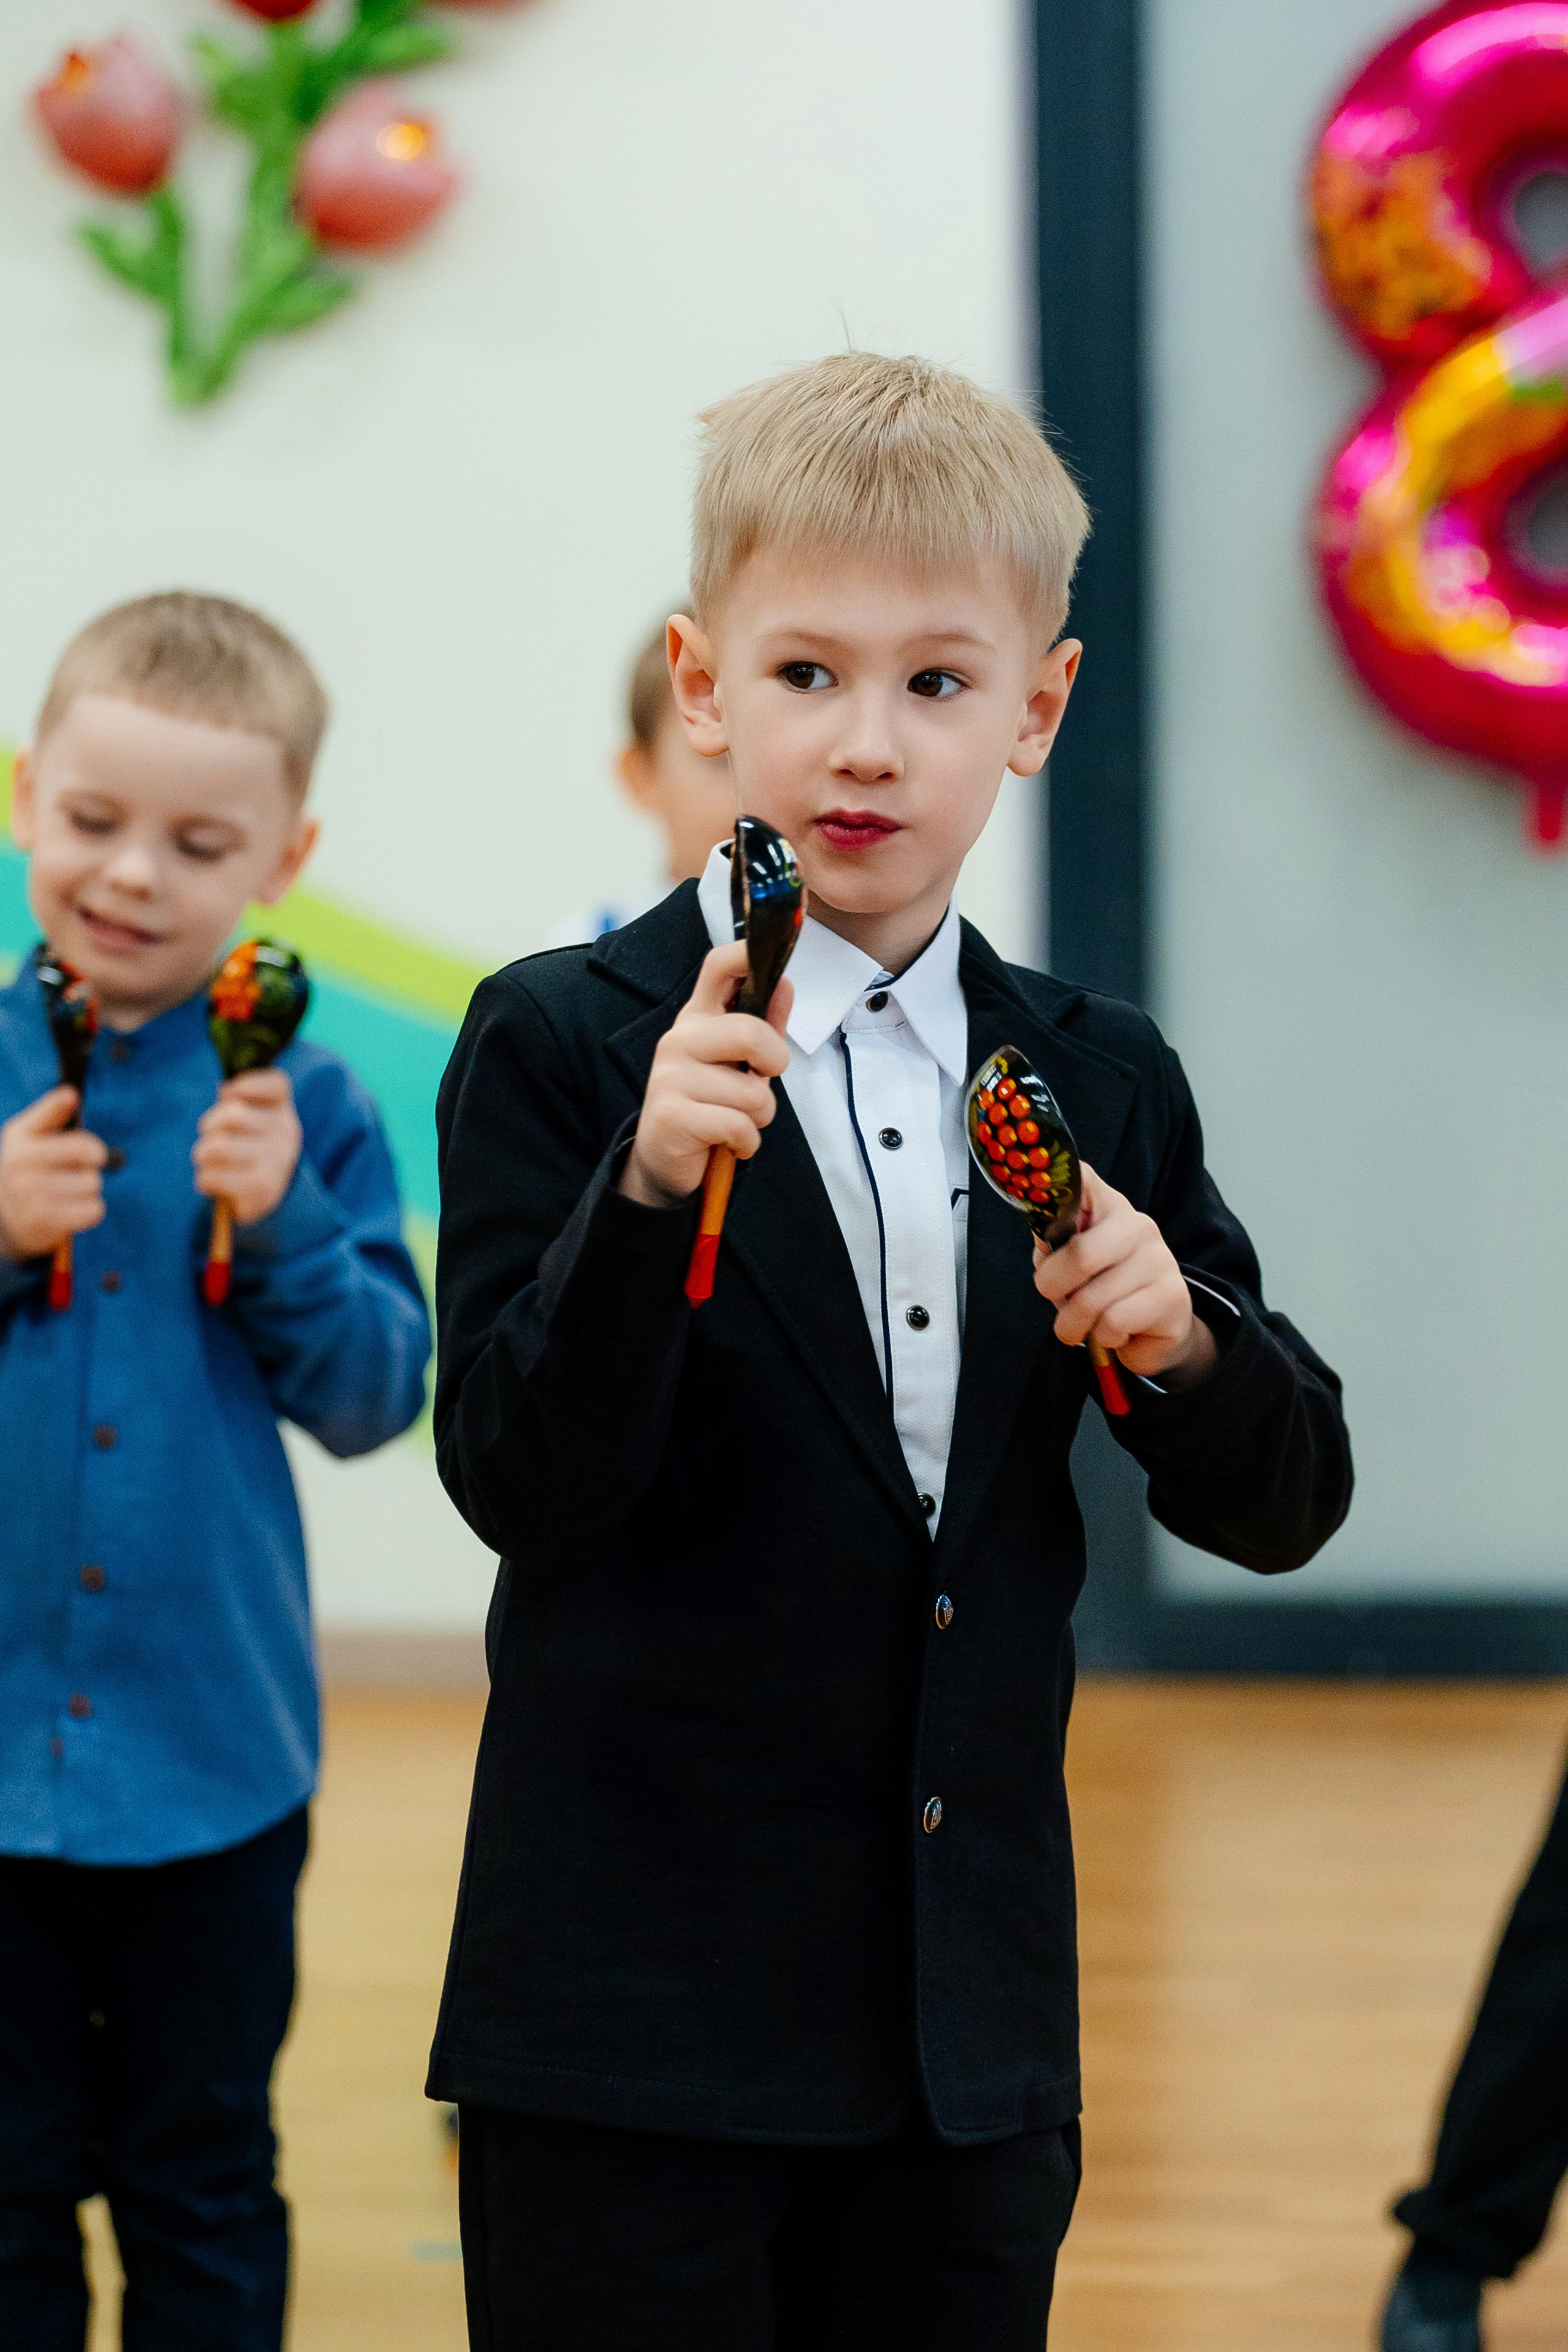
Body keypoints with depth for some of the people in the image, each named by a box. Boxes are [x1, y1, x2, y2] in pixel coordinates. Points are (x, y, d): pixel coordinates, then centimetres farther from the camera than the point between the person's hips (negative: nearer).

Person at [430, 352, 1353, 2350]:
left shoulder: (1100, 1083, 7)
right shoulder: (563, 1046, -6)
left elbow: (1284, 1506, 9)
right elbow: (524, 1490, -13)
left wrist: (1180, 1344, -12)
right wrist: (648, 1193, -27)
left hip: (975, 2034, 4)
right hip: (634, 2034, -4)